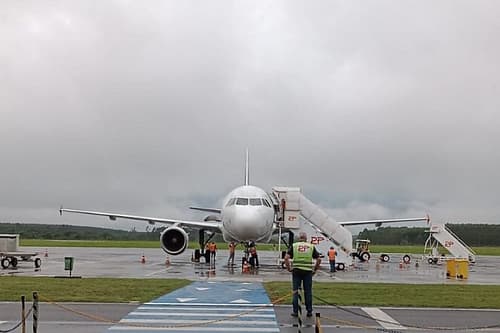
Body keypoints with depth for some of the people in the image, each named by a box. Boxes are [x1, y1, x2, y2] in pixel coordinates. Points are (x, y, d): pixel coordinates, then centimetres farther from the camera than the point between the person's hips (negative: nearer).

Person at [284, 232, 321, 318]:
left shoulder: (294, 246, 5)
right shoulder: (311, 246, 8)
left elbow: (286, 258, -5)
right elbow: (319, 259, 2)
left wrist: (288, 268, 4)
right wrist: (315, 269, 10)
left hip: (296, 271, 0)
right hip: (308, 271, 0)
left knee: (295, 291, 7)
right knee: (308, 292, 8)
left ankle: (295, 311, 7)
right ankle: (309, 311, 11)